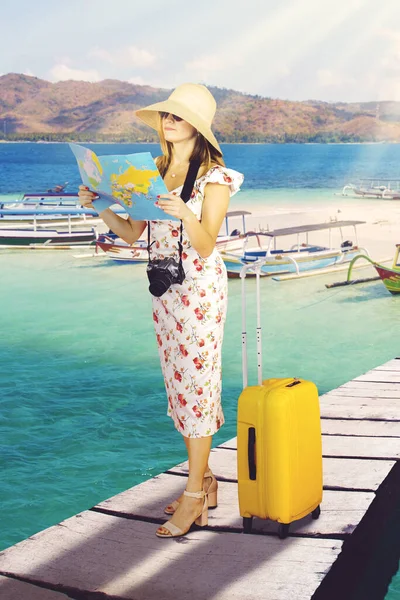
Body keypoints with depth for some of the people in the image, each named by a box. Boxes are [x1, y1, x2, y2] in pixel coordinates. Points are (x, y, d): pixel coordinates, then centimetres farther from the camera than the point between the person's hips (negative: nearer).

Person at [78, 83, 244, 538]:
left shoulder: (214, 176, -10)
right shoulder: (156, 171, 9)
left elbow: (205, 247, -18)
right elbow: (131, 233, 7)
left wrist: (185, 214, -36)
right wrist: (100, 206, -7)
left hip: (200, 287, -7)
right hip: (163, 288, 7)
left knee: (196, 383, -4)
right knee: (178, 385, 11)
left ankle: (194, 496, 4)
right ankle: (203, 480, 25)